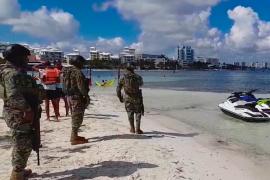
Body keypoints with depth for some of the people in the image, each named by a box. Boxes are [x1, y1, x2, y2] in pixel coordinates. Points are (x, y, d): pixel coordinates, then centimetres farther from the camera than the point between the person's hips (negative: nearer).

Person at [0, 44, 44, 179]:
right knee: (22, 145, -1)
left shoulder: (17, 71, 14)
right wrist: (27, 109, -24)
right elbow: (14, 96, -30)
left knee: (23, 144, 20)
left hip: (21, 115, 11)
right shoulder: (13, 73, -19)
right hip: (20, 116, -11)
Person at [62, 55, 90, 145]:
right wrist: (86, 96, -12)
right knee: (77, 117, -4)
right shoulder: (77, 72, -16)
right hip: (77, 97, -10)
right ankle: (74, 138, 0)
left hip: (70, 96, 10)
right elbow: (81, 86, -20)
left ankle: (74, 136, 28)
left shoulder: (67, 71, 14)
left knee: (75, 117, 18)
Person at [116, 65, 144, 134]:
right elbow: (141, 83, 23)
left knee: (130, 113, 14)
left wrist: (120, 98, 11)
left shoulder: (123, 78, 0)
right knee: (138, 113, 10)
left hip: (127, 98, 1)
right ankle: (137, 129, 3)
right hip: (137, 98, -1)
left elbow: (118, 90, -1)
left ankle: (132, 129, 19)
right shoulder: (138, 77, 1)